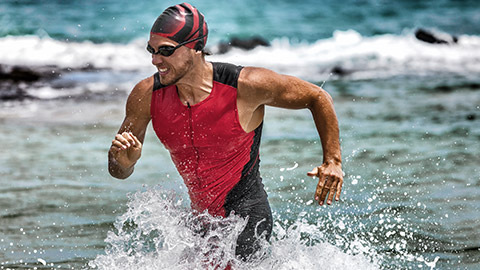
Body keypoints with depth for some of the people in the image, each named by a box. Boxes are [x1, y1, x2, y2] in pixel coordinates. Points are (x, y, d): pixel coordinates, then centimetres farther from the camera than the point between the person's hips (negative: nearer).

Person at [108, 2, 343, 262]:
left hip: (247, 214, -6)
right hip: (200, 219, 6)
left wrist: (332, 161, -12)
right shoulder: (146, 95, -8)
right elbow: (120, 172, 2)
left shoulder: (246, 86, -19)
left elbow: (317, 97, -4)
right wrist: (122, 159, -22)